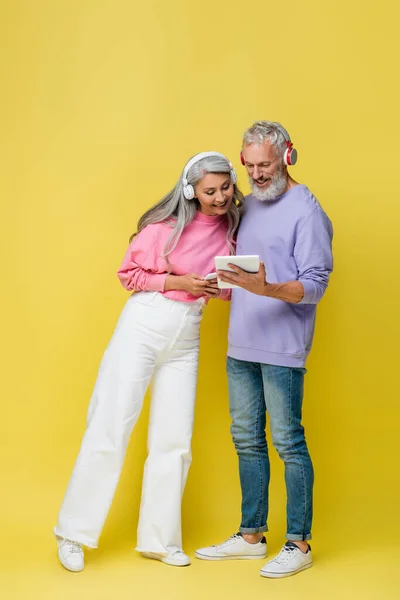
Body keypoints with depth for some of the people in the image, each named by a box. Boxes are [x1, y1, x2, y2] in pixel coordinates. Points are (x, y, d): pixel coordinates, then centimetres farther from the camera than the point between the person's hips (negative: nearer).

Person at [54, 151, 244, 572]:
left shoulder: (231, 229, 5)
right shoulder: (167, 225, -9)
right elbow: (129, 274, -4)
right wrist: (177, 282, -15)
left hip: (186, 339, 5)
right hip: (144, 326, -5)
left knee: (175, 440, 6)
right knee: (111, 430, -4)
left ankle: (159, 539, 17)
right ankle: (72, 533, 6)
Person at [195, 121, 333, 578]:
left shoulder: (306, 212, -9)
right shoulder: (249, 205, 14)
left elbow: (315, 284, -16)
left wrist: (267, 289, -31)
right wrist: (229, 280, 7)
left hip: (281, 351, -8)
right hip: (241, 347, 8)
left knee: (288, 443, -1)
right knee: (247, 440, 13)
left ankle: (299, 543, 10)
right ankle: (252, 535, 25)